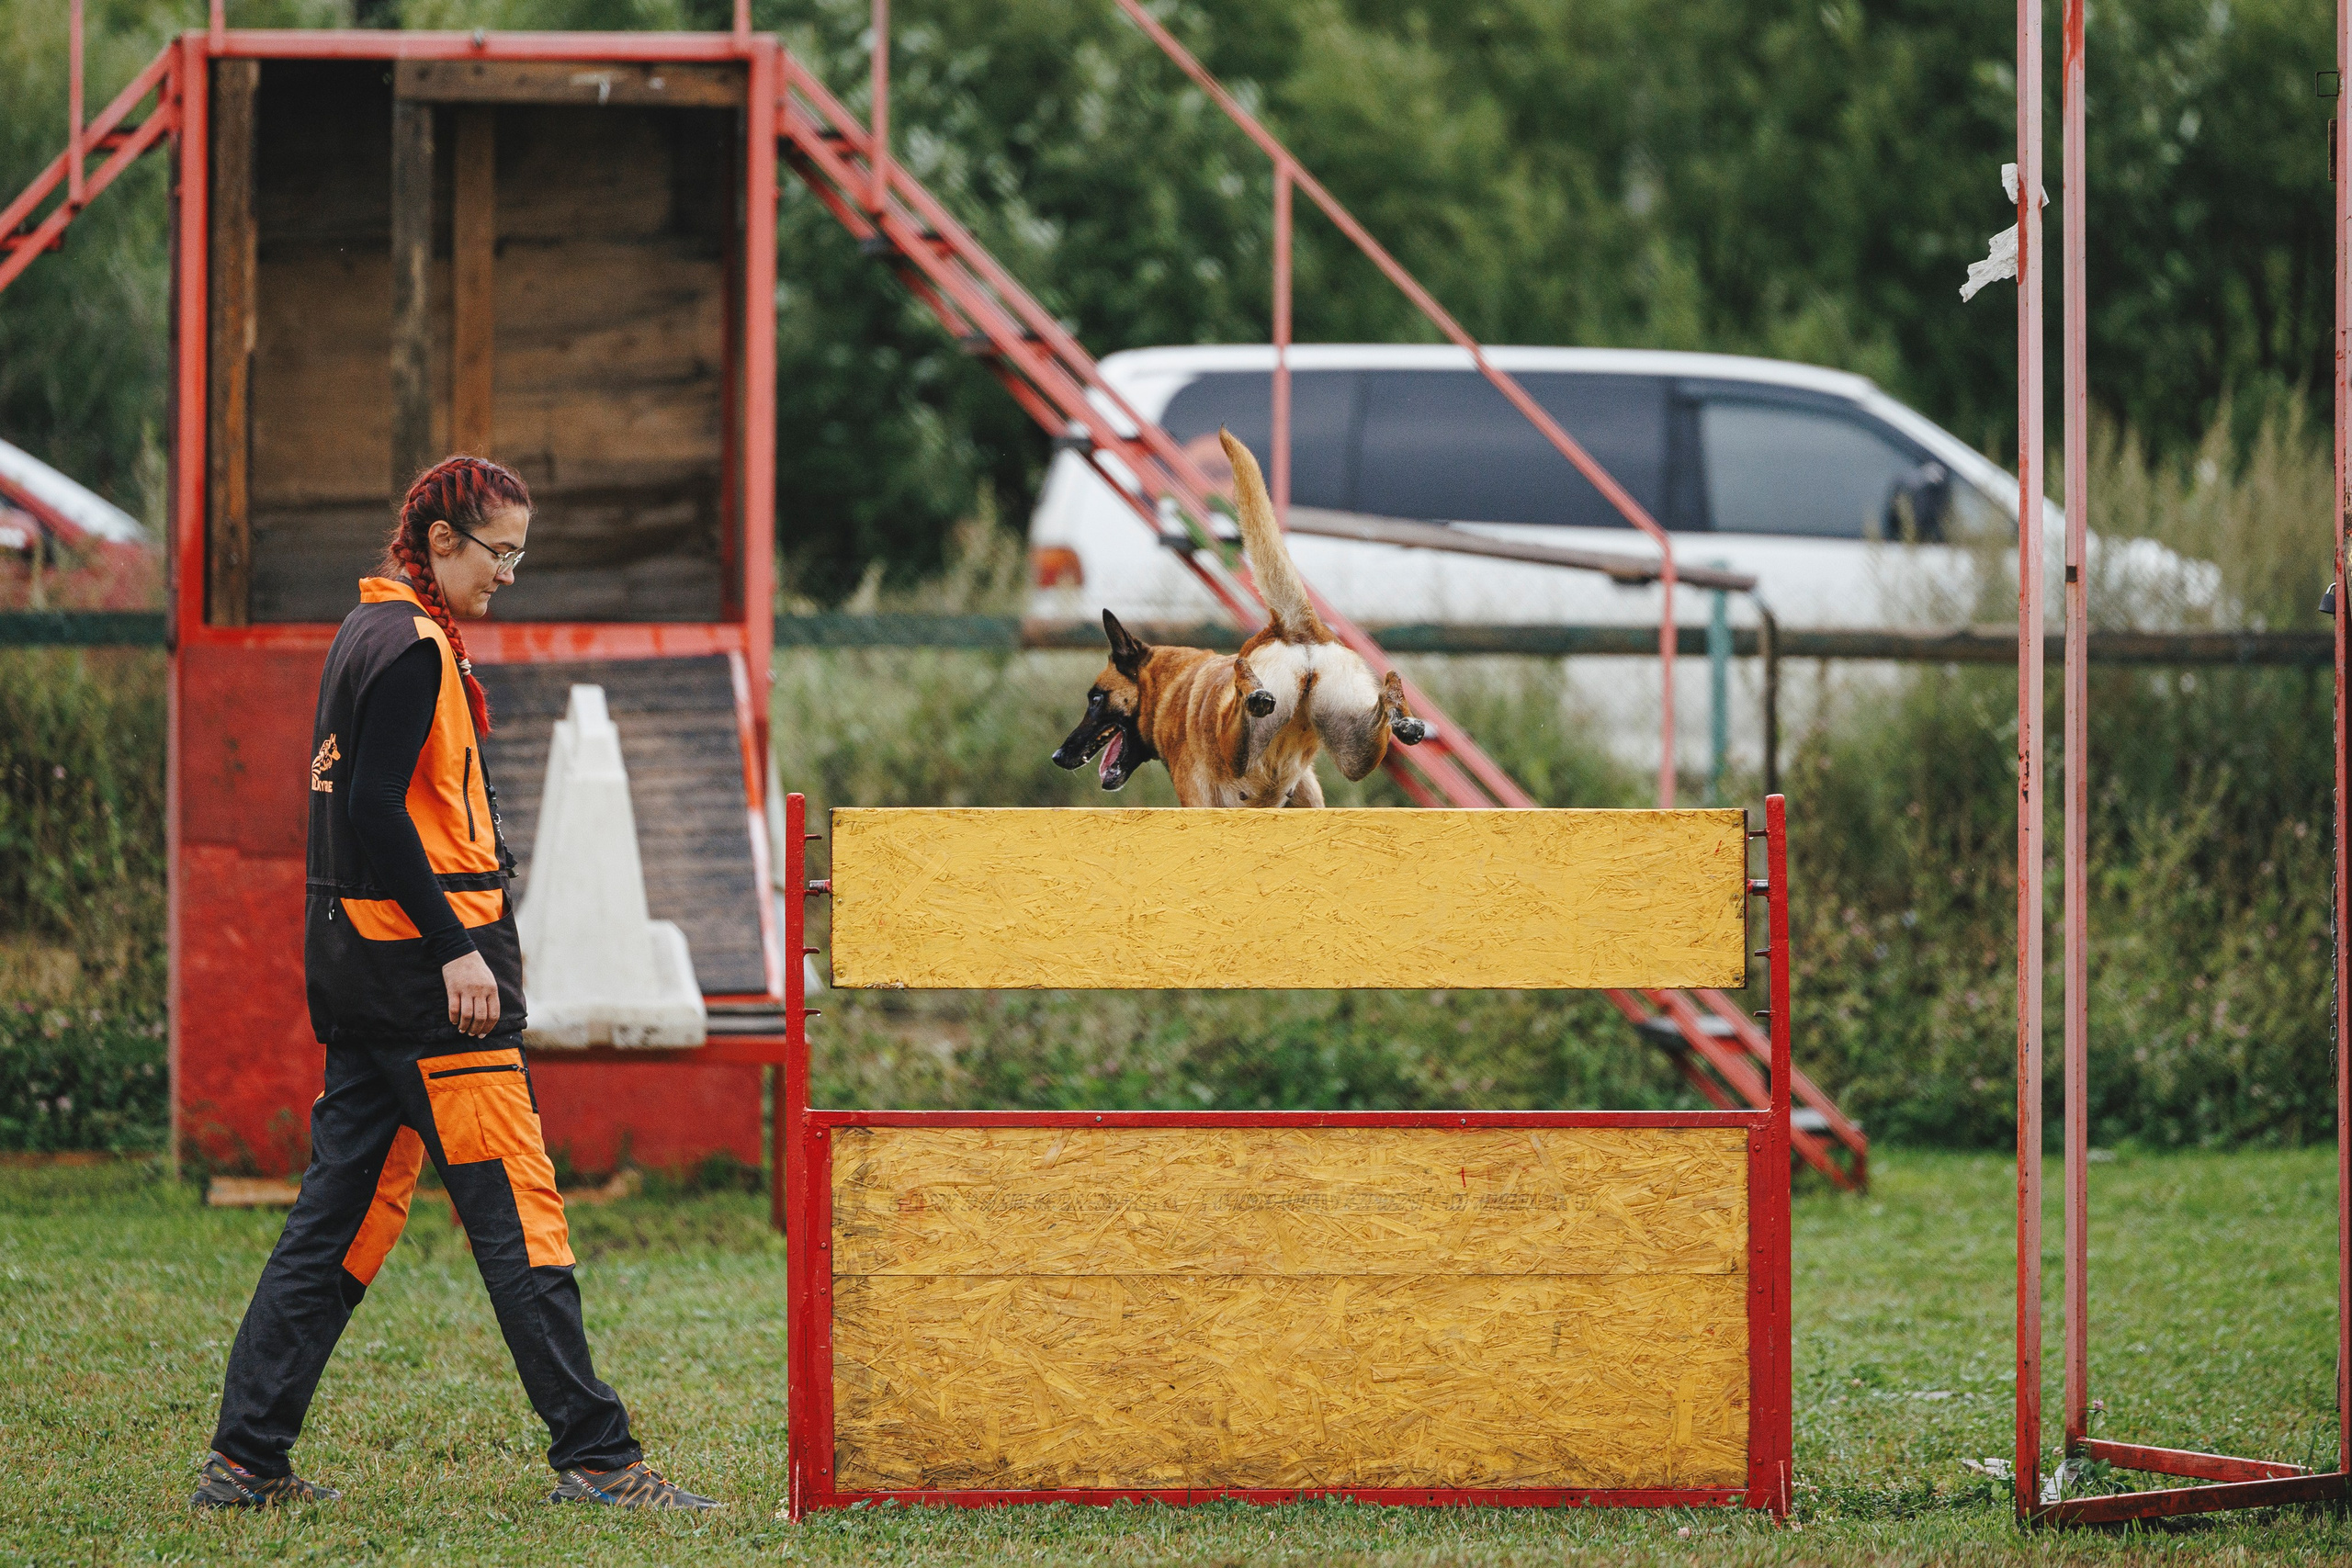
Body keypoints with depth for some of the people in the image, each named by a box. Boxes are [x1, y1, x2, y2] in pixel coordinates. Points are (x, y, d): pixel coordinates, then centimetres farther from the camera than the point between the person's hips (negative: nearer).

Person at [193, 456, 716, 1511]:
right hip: (421, 955, -10)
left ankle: (245, 1459, 7)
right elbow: (377, 811, -21)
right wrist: (456, 948, -22)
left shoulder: (369, 634, 18)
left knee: (346, 1208, 9)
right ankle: (594, 1458, -6)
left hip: (359, 968, 10)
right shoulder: (412, 646, -13)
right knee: (516, 1206, -7)